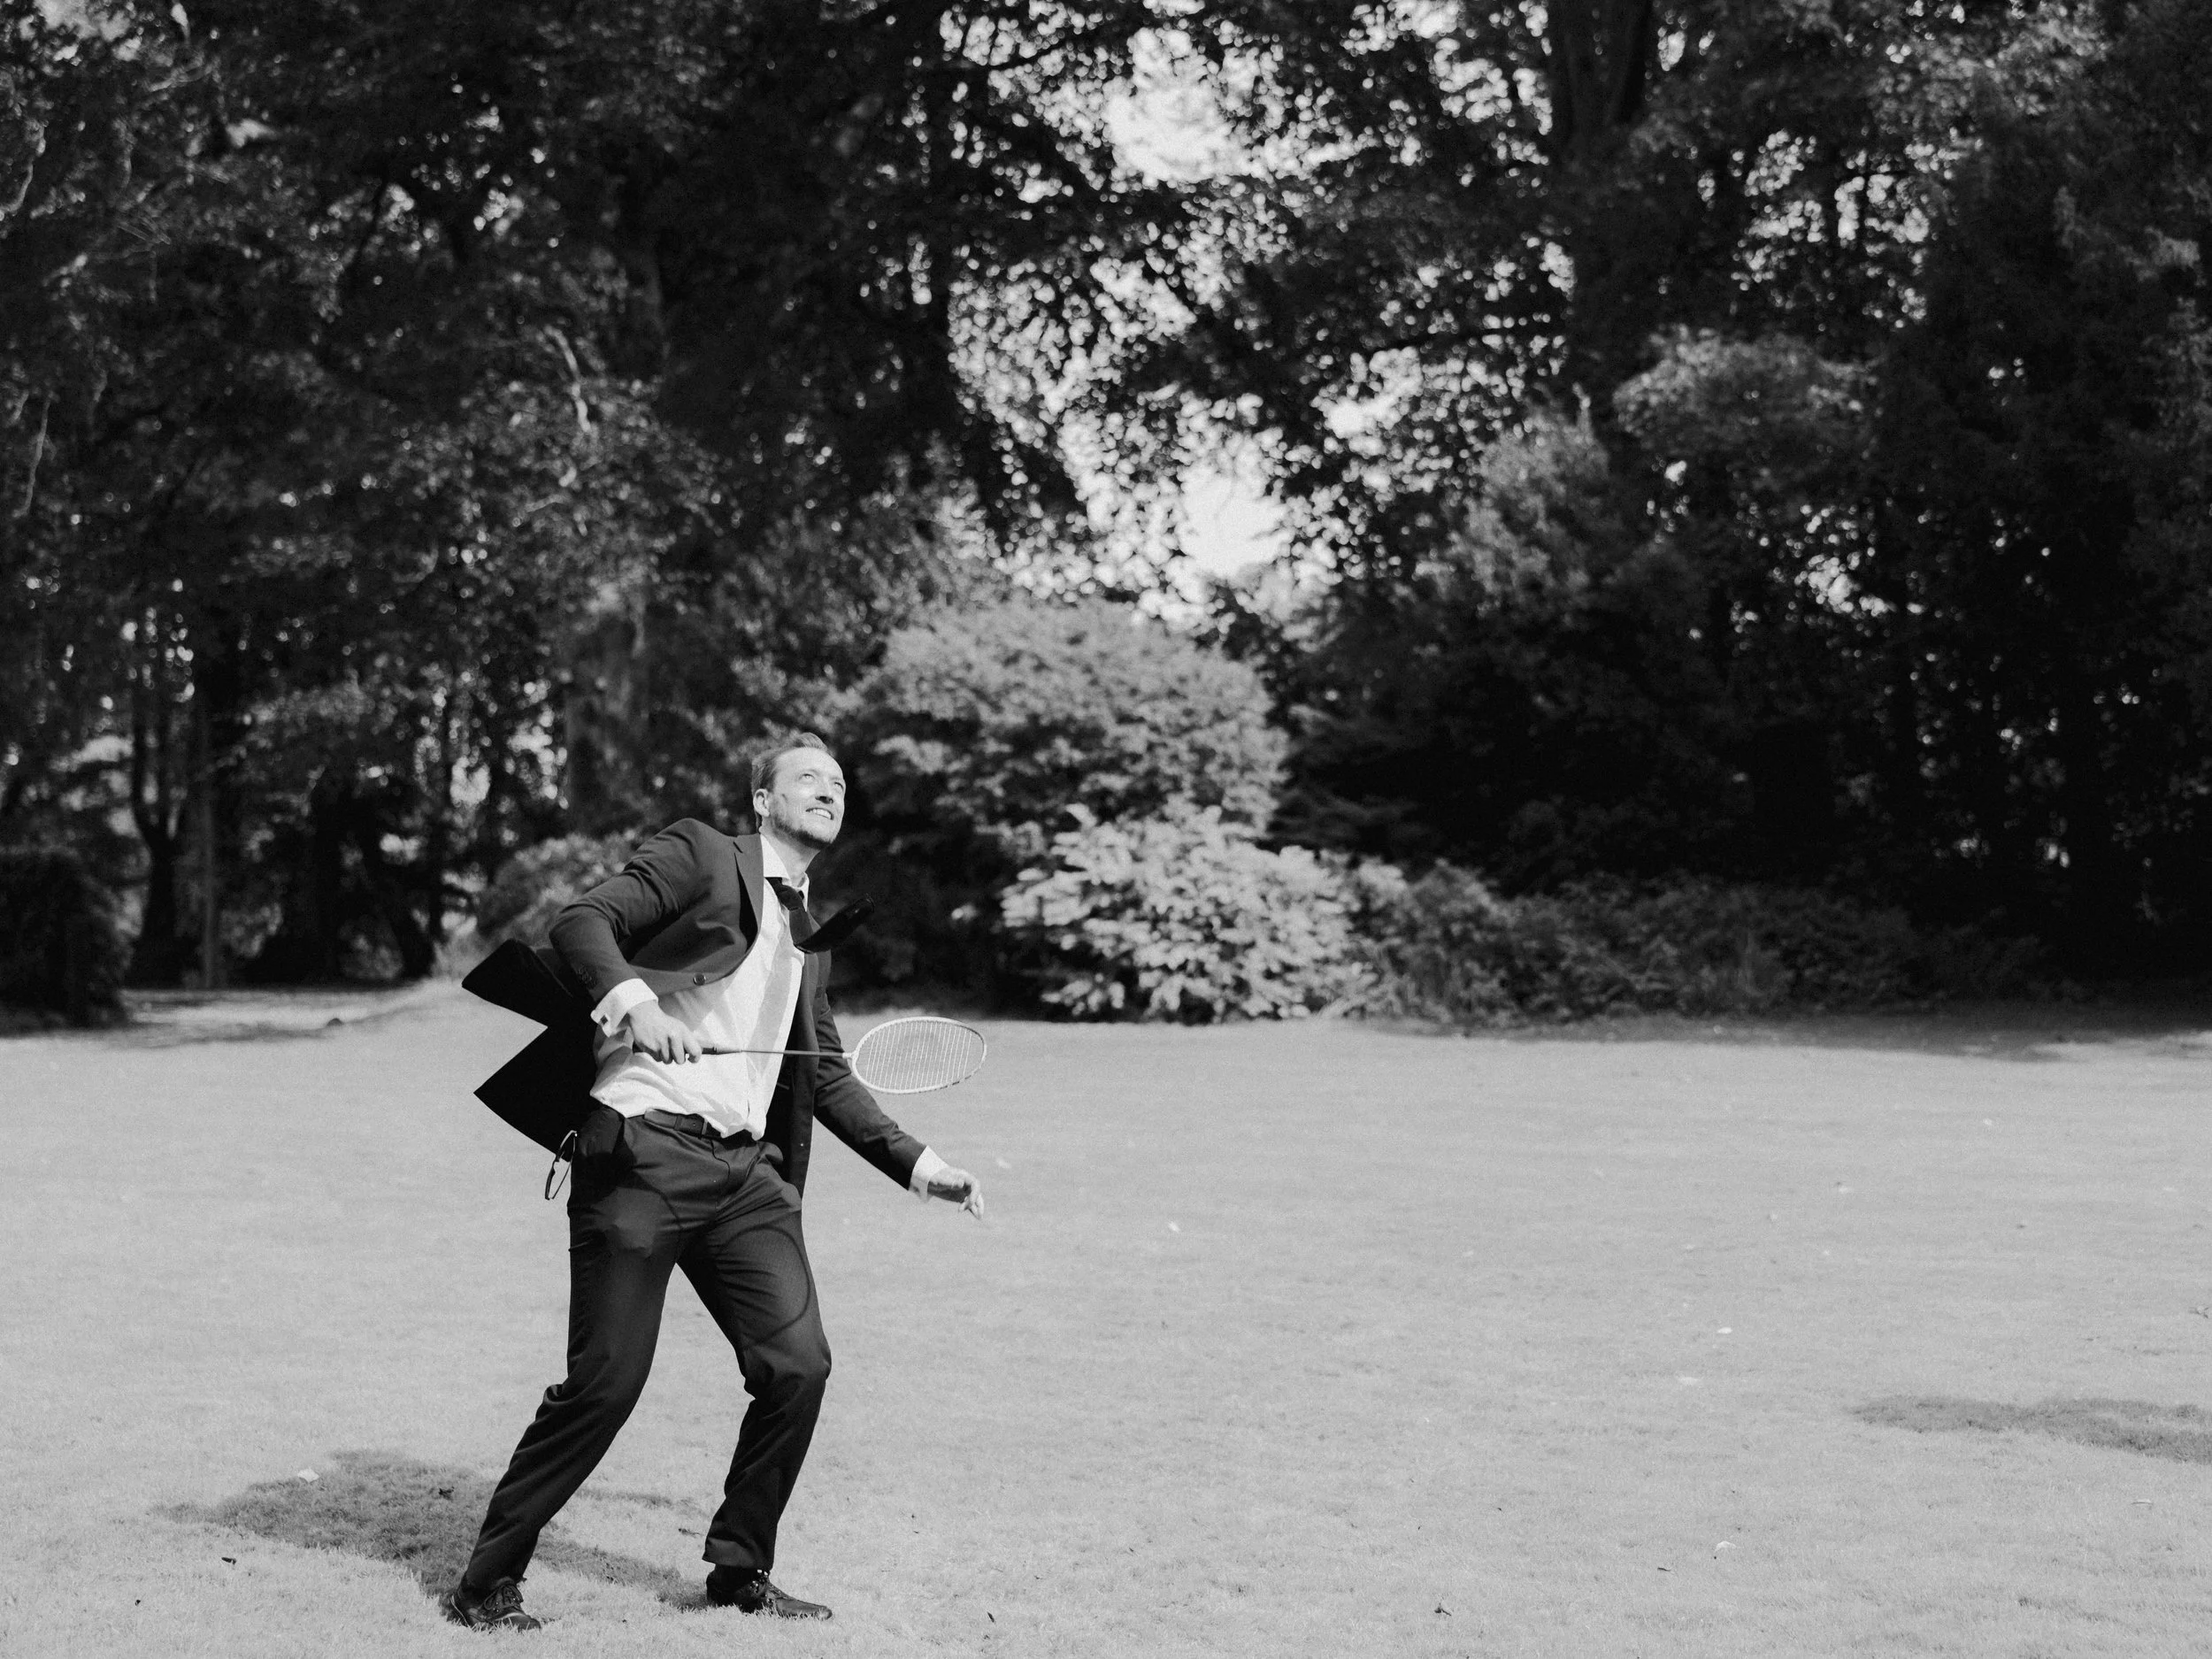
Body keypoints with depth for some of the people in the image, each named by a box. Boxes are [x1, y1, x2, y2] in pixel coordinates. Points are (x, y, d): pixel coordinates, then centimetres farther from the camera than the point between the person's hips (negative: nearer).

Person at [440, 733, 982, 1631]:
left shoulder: (809, 936, 24)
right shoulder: (698, 855, 4)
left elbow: (826, 1077, 30)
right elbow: (581, 922, -9)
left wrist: (915, 1162, 24)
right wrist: (631, 999, -27)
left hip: (745, 1172, 7)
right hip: (641, 1149, -7)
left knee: (798, 1364, -3)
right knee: (605, 1382, -6)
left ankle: (740, 1570, 16)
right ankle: (487, 1582, 10)